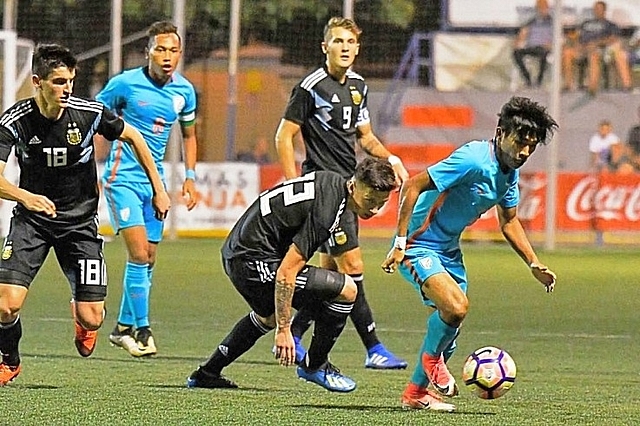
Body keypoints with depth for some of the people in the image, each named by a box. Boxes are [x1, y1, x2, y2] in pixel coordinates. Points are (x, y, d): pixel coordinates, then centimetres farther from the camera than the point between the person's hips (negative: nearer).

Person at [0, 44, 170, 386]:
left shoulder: (89, 113, -14)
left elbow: (133, 138, 5)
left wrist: (158, 190, 6)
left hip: (80, 221, 1)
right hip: (32, 219, -1)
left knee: (91, 318, -7)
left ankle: (80, 316, 34)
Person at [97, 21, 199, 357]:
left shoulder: (185, 91, 2)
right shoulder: (125, 84, -12)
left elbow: (189, 134, 18)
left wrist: (190, 177, 9)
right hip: (123, 178, -5)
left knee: (148, 260, 9)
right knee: (138, 254, -14)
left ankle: (124, 327, 24)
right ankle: (141, 330, -7)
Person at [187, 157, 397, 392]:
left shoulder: (331, 181, 6)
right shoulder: (325, 211, -24)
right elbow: (285, 272, -25)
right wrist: (284, 329, -21)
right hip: (254, 262, -10)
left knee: (269, 317, 37)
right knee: (346, 290, -11)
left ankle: (207, 373, 44)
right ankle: (314, 366, 6)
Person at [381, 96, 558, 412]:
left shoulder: (510, 173, 2)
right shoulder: (473, 160, -25)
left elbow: (509, 222, 18)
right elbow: (413, 186, -25)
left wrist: (534, 264, 7)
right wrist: (400, 244, -26)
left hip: (448, 250, 9)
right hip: (418, 246, -9)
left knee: (451, 322, 13)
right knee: (456, 306, -27)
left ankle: (416, 392, 32)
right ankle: (430, 357, 3)